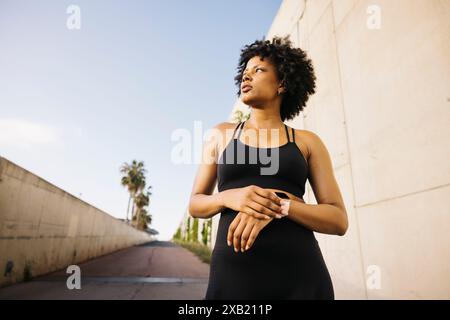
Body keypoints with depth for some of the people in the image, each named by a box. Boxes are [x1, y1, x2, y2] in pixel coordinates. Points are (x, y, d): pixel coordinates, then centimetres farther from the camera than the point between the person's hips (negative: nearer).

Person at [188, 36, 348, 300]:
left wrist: (279, 205, -18)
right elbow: (195, 205, 9)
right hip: (233, 273, 1)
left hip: (300, 275, 0)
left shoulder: (307, 141, 6)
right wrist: (229, 197, -13)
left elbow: (339, 220, 1)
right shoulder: (222, 134, 9)